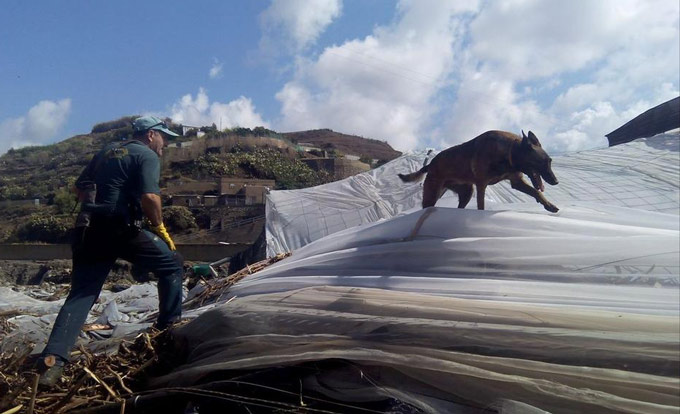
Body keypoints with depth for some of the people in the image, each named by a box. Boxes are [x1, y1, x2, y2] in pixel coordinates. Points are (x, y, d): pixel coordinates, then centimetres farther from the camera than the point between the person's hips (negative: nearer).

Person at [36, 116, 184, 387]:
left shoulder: (106, 151, 21)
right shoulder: (148, 156, -2)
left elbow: (79, 188, 24)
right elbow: (149, 197, -17)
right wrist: (160, 228, -4)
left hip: (88, 232, 7)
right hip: (121, 230, -7)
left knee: (80, 295, 8)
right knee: (172, 265, 10)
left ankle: (53, 359, -2)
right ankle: (170, 328, 15)